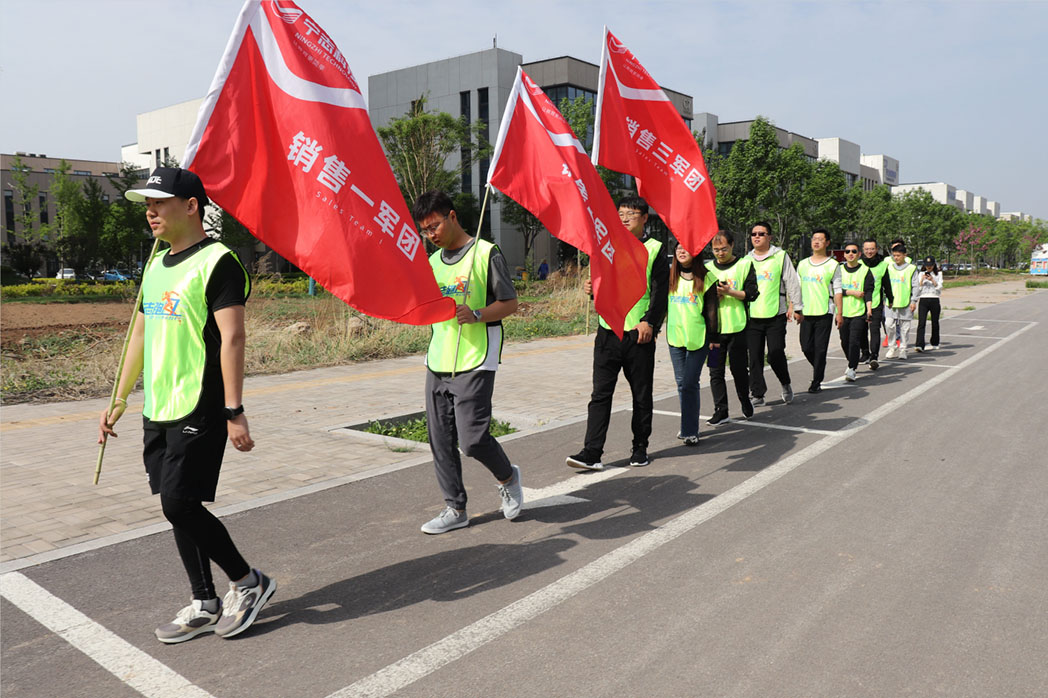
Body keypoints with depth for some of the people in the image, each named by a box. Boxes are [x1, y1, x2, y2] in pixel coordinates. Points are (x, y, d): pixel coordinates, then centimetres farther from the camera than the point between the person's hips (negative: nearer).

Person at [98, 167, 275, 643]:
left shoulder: (217, 261, -11)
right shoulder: (156, 265, 16)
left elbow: (231, 338, -18)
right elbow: (140, 335, 21)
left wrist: (234, 412, -22)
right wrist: (119, 400, 21)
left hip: (199, 411, -8)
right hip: (158, 411, 9)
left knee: (180, 505, -8)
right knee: (178, 507, 11)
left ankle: (248, 581, 12)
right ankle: (205, 606, 23)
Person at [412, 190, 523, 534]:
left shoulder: (486, 253, -5)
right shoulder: (433, 261, 15)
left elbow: (510, 303, -4)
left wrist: (476, 315, -20)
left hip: (475, 363, -6)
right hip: (438, 363, 7)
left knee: (472, 438, -10)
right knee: (440, 440, 5)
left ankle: (507, 477, 20)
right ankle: (455, 508, 18)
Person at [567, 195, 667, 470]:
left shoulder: (654, 249, 2)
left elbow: (661, 292, -5)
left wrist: (649, 322, -16)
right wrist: (593, 288, 1)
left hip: (639, 333, -3)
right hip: (608, 331, 3)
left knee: (641, 394, 8)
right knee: (600, 393, -3)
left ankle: (640, 447, 22)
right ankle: (592, 453, -4)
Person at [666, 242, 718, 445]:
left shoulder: (705, 278, -1)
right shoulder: (669, 276, 7)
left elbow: (711, 309, 0)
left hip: (698, 337, -4)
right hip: (675, 337, 4)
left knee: (690, 384, -8)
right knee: (682, 383, 9)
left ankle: (690, 431, -3)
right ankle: (689, 426, 21)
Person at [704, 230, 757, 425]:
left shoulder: (745, 265, 3)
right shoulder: (708, 268, 10)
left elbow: (752, 294, -4)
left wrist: (729, 292, -15)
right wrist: (713, 297, -9)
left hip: (737, 327, -2)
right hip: (714, 327, 2)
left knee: (739, 368, 4)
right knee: (716, 371, 1)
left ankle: (745, 401, 28)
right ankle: (720, 410, 8)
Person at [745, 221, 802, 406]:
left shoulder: (781, 256, 3)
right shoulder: (747, 260, 13)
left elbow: (792, 283, 3)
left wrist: (797, 307, 1)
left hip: (775, 315, -3)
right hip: (752, 316, 3)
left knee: (775, 355, -5)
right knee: (754, 357, 2)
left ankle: (785, 384, 22)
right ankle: (757, 393, 11)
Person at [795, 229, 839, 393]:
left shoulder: (833, 265, 2)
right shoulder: (802, 264, 12)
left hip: (824, 312, -3)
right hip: (806, 312, 3)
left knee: (820, 348, -4)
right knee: (806, 347, 3)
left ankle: (816, 382, 4)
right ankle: (819, 369, 30)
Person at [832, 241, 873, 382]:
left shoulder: (865, 271, 2)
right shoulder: (839, 270, 8)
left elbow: (868, 292, -4)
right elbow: (835, 290, -2)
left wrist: (869, 309, -14)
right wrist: (853, 292, -10)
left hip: (859, 312, -3)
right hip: (843, 313, 3)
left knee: (854, 341, -13)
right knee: (845, 342, 11)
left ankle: (852, 369, -10)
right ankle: (852, 363, 34)